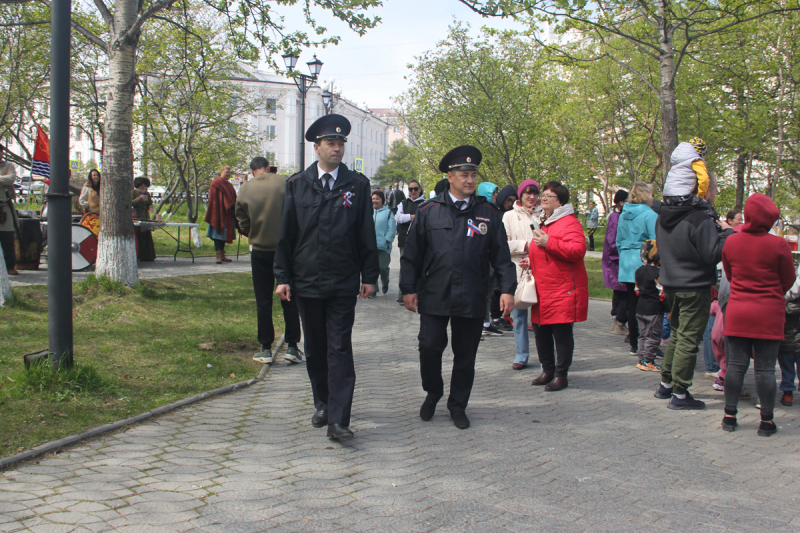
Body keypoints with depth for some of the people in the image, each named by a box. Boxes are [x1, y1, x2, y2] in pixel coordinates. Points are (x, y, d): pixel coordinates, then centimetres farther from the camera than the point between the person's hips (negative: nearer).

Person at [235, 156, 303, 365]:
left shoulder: (245, 188, -3)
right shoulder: (284, 183, -7)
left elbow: (242, 221, 2)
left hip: (259, 249, 1)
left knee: (263, 301, 7)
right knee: (289, 298, 8)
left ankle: (266, 349, 9)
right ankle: (292, 346, 7)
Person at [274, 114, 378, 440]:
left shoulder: (358, 185, 3)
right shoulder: (297, 185, 6)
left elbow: (367, 235, 4)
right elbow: (286, 234, 6)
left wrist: (369, 276, 1)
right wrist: (283, 277, 2)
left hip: (343, 282, -2)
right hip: (306, 281, 2)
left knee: (340, 349, -6)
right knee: (315, 348, 13)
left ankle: (338, 420, -8)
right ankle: (322, 404, 30)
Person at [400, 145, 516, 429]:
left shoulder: (488, 213, 5)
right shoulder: (429, 211, 3)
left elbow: (501, 256, 6)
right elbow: (412, 253, 5)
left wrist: (507, 289, -2)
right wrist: (409, 289, 2)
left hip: (472, 298, 1)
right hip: (434, 296, -1)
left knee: (465, 355, 7)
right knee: (429, 347, -2)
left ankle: (458, 406, 23)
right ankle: (432, 393, 25)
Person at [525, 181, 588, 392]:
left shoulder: (569, 222, -10)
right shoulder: (543, 222, 19)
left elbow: (578, 250, -25)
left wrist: (549, 243, -24)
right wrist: (530, 263, 15)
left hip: (562, 290, -9)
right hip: (542, 289, 9)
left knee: (562, 333, -3)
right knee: (541, 332, 12)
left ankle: (561, 375, 5)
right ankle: (548, 370, 24)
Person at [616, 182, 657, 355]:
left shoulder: (623, 215, 10)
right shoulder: (650, 215, -11)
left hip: (627, 265, 6)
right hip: (645, 265, -6)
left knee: (632, 304, 9)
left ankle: (634, 344, 14)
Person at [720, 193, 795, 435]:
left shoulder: (731, 241, -2)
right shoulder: (778, 244, -12)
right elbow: (789, 279, 1)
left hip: (737, 312, 3)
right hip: (769, 315, -3)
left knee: (736, 365, 9)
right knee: (765, 369, 3)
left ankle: (729, 416, 13)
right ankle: (766, 421, 9)